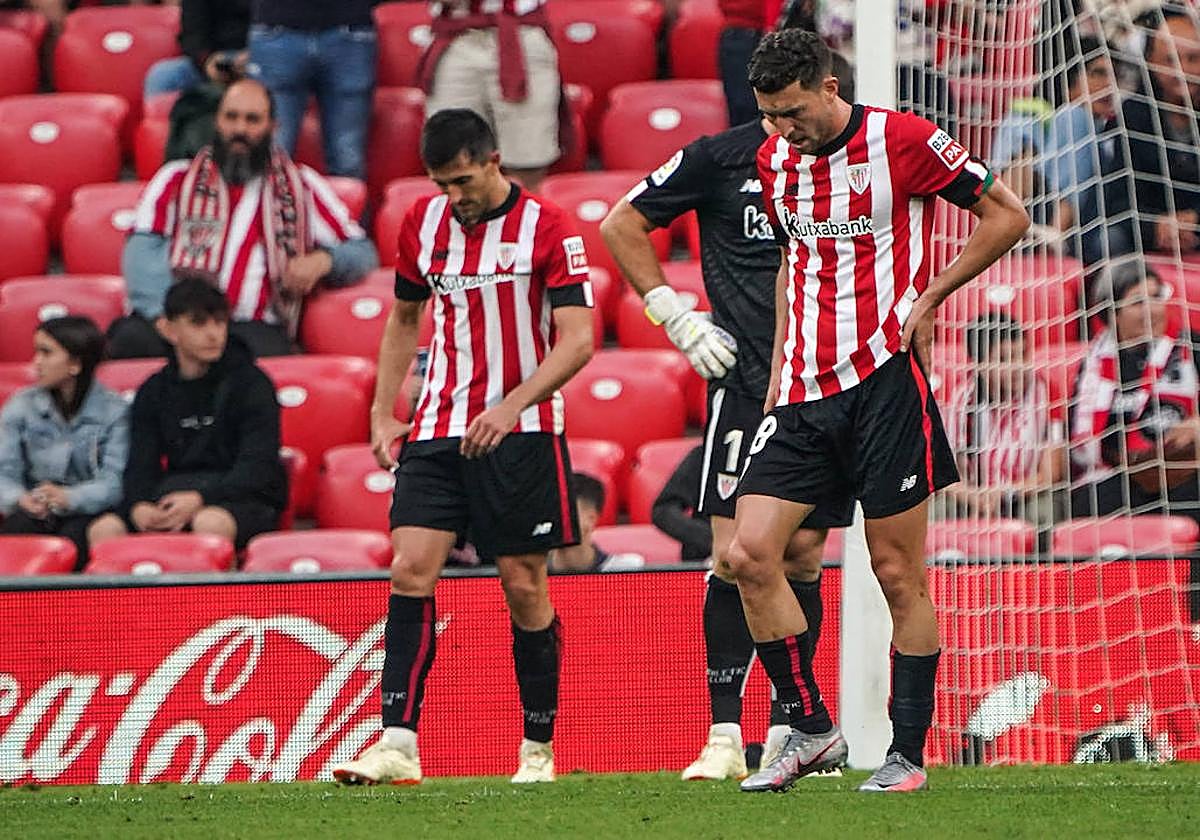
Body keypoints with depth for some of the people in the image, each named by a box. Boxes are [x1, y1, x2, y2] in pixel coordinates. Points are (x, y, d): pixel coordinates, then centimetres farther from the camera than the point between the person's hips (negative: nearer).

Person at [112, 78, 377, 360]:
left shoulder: (301, 187, 22)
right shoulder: (176, 180, 21)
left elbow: (361, 252, 21)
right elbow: (143, 251, 6)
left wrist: (323, 260, -5)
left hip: (255, 326, 0)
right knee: (132, 338, -36)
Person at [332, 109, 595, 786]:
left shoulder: (548, 229, -8)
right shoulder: (424, 223, 8)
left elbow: (577, 339, -13)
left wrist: (511, 406, -24)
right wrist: (383, 412, 14)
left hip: (522, 432, -4)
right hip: (438, 427, 4)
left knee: (525, 586, 0)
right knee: (411, 569, -9)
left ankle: (539, 748, 12)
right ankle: (398, 744, -13)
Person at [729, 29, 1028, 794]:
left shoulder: (902, 140, -8)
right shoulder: (774, 160, 10)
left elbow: (1008, 215, -2)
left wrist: (925, 301, -5)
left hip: (885, 380, -6)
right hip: (805, 390, 6)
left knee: (899, 573, -2)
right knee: (750, 553, -8)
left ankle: (909, 754, 7)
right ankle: (810, 729, 4)